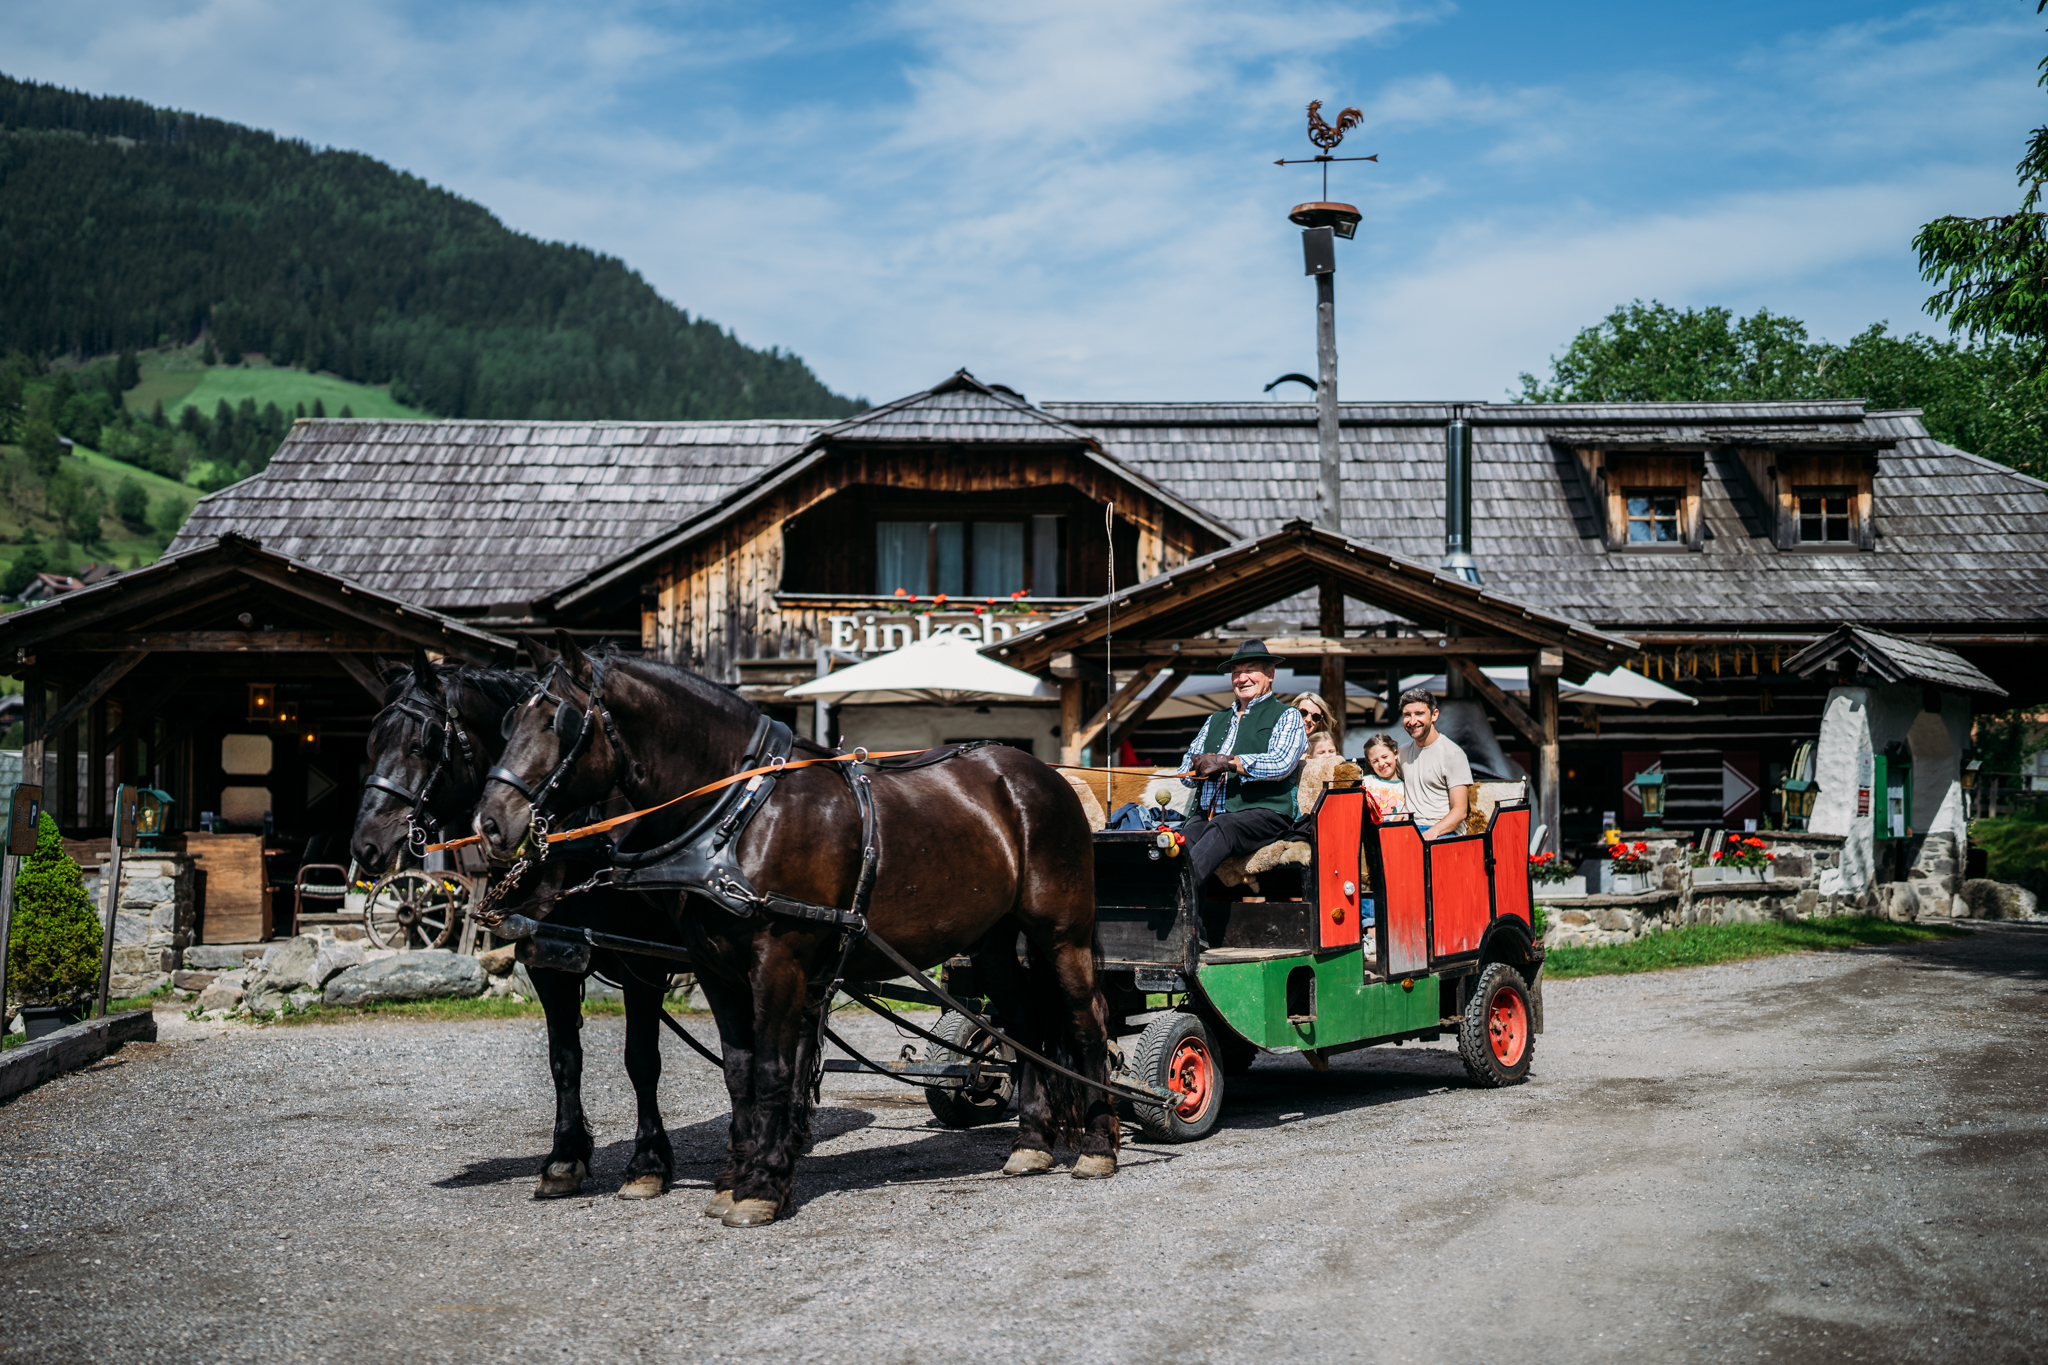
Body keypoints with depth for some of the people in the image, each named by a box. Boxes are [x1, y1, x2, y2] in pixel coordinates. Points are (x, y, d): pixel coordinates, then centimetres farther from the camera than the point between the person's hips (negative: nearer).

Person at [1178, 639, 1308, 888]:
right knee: (1186, 836, -31)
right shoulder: (1215, 721, 30)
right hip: (1207, 812, 5)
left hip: (1262, 812, -5)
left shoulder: (1286, 716, 12)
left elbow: (1280, 764, -8)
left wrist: (1225, 762, -13)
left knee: (1222, 827, -38)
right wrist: (1200, 766, -5)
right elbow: (1187, 772, 20)